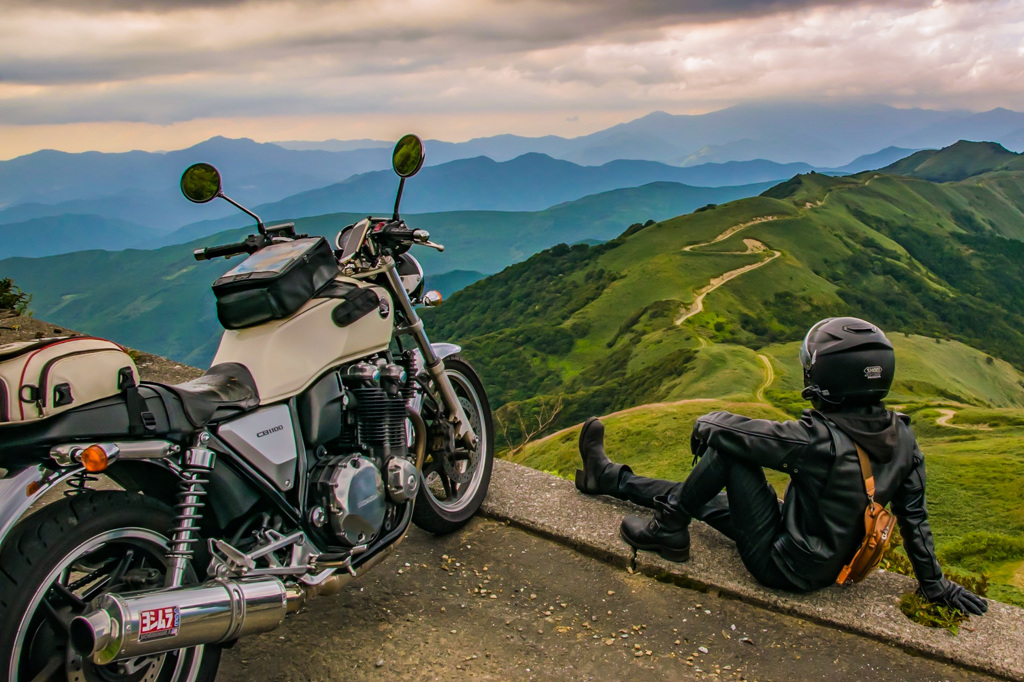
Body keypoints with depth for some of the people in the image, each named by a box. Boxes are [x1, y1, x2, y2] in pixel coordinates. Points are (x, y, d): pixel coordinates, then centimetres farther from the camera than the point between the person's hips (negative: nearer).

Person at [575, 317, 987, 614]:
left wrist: (704, 425, 2)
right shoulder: (901, 437, -9)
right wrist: (934, 583, 15)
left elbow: (722, 429, -22)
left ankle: (669, 530, 6)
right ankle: (607, 477, 29)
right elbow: (914, 514, 2)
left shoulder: (818, 439, -31)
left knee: (728, 447, -8)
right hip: (833, 566, 8)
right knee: (703, 497, 15)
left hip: (783, 567, -8)